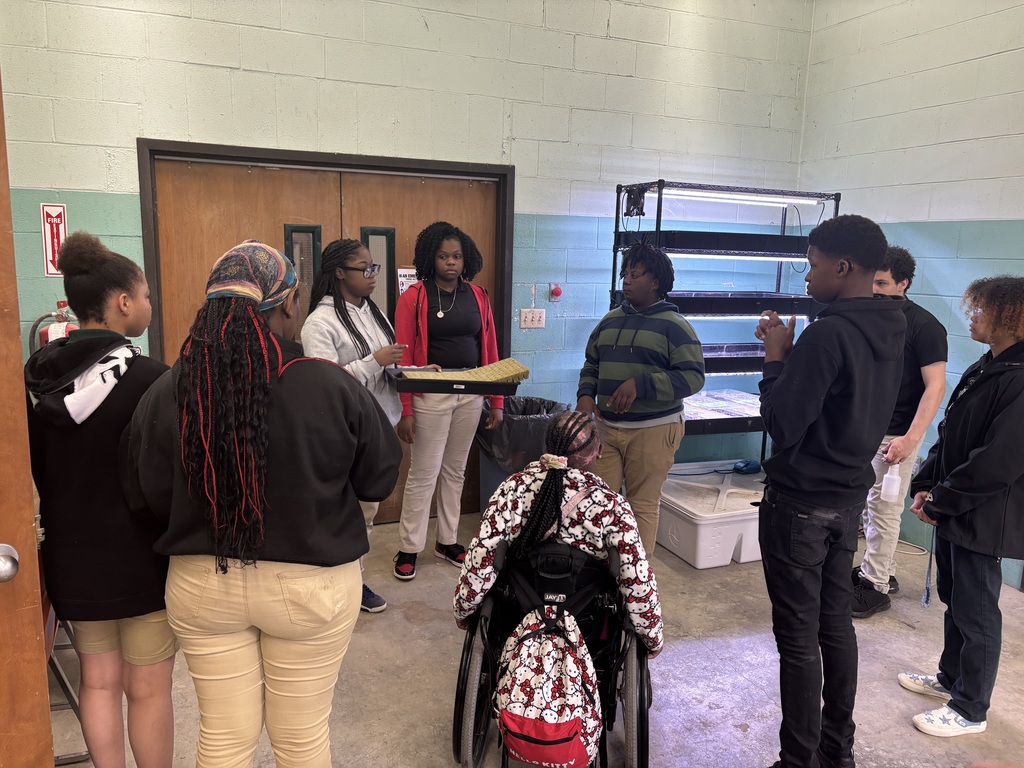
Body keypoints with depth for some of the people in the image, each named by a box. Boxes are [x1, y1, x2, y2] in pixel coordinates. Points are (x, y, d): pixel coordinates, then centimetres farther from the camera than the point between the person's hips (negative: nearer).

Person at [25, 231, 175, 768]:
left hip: (71, 554, 6)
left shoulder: (38, 377, -2)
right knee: (149, 689, 10)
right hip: (141, 556, -5)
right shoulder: (150, 378, -20)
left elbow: (32, 469, 7)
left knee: (97, 680, 20)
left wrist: (67, 522, 19)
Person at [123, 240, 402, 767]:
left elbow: (148, 498, -2)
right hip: (312, 585, -2)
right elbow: (379, 480, -7)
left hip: (201, 585, 3)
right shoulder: (333, 387, -20)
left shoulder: (166, 393, -13)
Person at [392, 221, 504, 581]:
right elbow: (404, 357, -9)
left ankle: (447, 541, 28)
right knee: (424, 473, 2)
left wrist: (497, 401, 6)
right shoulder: (413, 298, -6)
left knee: (455, 471, 14)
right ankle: (409, 548, 16)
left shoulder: (477, 296, 6)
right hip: (431, 397, -4)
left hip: (470, 395, 4)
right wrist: (405, 411, -13)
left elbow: (490, 350, 8)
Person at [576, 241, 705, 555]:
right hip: (606, 426, 5)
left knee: (643, 505, 4)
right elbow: (591, 365, 20)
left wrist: (640, 384, -22)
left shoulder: (674, 326, -5)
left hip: (653, 430, -5)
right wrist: (585, 394, 0)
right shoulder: (610, 321, 12)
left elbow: (693, 376, -13)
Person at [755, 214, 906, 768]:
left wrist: (775, 359, -10)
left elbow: (783, 427, -21)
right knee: (835, 622, 19)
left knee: (798, 637, 2)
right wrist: (792, 355, 5)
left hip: (800, 503, -9)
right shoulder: (891, 331, 7)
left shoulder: (828, 333, -22)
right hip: (850, 497, 9)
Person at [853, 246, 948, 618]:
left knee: (883, 511, 1)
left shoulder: (923, 326, -12)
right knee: (870, 505, 14)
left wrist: (910, 439, -22)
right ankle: (883, 571, 30)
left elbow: (935, 387, -15)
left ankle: (875, 586, 12)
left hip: (894, 435, -6)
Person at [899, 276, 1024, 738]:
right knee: (953, 599, 21)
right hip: (953, 510, 9)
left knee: (975, 612, 5)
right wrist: (925, 486, 2)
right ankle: (951, 678, 39)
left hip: (983, 518, -9)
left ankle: (970, 710, 21)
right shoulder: (983, 370, 8)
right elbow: (949, 435, 12)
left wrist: (940, 501, -15)